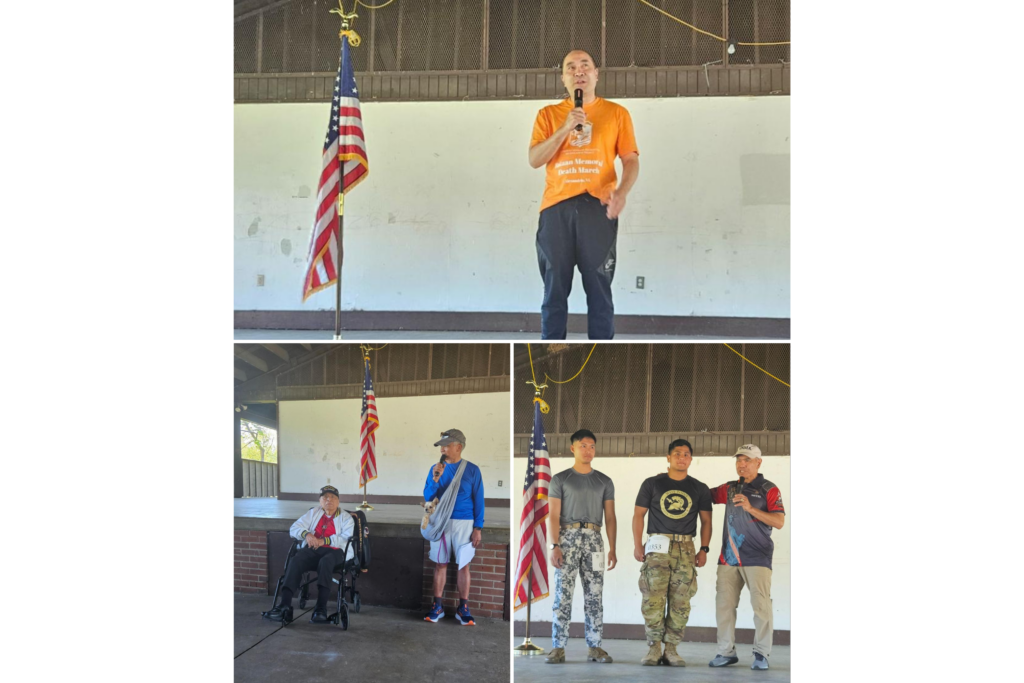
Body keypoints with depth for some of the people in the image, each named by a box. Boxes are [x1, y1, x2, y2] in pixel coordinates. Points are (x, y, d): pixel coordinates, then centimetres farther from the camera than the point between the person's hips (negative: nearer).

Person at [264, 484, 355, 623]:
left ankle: (321, 609, -43)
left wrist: (324, 541, -17)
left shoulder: (345, 517, 14)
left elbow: (347, 537, -5)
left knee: (325, 562, -38)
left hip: (335, 551, -3)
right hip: (312, 549, 3)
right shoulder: (313, 513, 25)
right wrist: (306, 534, -9)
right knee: (295, 561, -29)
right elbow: (294, 528, 14)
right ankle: (285, 605, -38)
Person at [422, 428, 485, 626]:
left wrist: (478, 528, -5)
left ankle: (463, 608, 9)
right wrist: (436, 479, -17)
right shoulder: (435, 468, 3)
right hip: (440, 522, 2)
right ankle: (437, 606, 12)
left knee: (463, 565, 2)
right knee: (440, 564, 5)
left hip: (463, 523, -2)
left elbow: (478, 500, -1)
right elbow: (428, 497, -1)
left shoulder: (472, 470, -3)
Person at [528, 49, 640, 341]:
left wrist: (621, 193, -13)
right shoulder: (548, 114, 15)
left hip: (597, 207, -1)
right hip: (556, 207, 1)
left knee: (599, 289, -2)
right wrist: (565, 128, -7)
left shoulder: (616, 113, 12)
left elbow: (631, 160, 6)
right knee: (554, 291, 2)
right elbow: (534, 160, 5)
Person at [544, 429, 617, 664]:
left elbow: (610, 517, 10)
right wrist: (554, 545, -12)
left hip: (593, 539, 3)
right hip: (567, 537, -2)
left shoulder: (604, 482, 14)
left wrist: (612, 548, 1)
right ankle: (558, 648, -1)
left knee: (594, 596, 3)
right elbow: (553, 515, -1)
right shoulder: (560, 479, 5)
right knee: (563, 595, -4)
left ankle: (594, 647, 9)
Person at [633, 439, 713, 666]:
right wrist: (637, 545, -3)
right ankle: (654, 648, 2)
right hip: (657, 548, -2)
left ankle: (671, 648, 10)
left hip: (685, 549, 2)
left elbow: (706, 520, 13)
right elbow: (638, 514, 6)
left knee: (680, 603, 0)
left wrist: (704, 549, 2)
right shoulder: (652, 483, 7)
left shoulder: (700, 488, 11)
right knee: (653, 600, -9)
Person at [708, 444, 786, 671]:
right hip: (729, 557, 5)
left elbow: (779, 521, -9)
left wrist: (751, 508, -19)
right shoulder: (729, 489, 15)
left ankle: (761, 654, 2)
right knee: (724, 604, 3)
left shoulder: (769, 490, 0)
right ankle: (726, 652, 12)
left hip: (756, 558, -5)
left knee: (761, 605, -7)